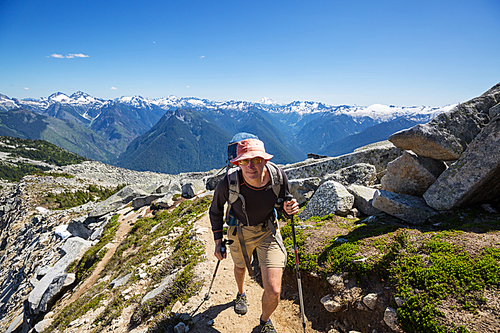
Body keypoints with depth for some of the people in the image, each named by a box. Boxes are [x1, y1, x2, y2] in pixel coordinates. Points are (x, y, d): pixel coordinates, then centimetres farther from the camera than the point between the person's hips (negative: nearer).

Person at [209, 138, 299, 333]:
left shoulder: (278, 176, -27)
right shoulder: (228, 184, -30)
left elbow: (284, 207, -7)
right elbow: (216, 210, -8)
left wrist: (288, 209, -31)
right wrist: (218, 241, -5)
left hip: (268, 231, 0)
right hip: (239, 232, 1)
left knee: (273, 291, -5)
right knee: (240, 267, 30)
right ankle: (241, 294, 68)